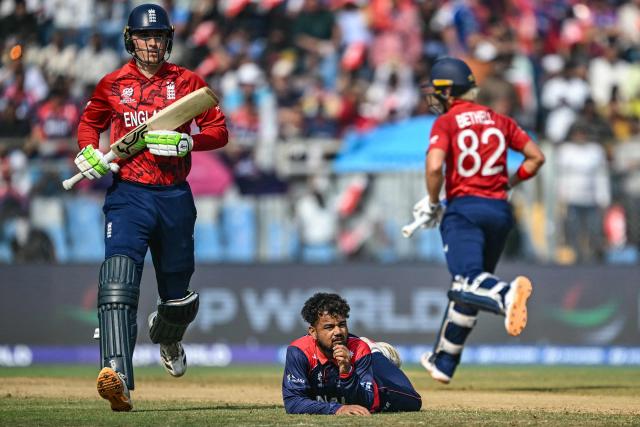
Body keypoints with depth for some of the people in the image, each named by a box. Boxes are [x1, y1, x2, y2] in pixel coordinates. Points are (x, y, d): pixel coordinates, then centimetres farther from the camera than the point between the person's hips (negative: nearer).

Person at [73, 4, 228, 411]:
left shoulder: (187, 82, 5)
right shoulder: (113, 84, 6)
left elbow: (219, 130, 3)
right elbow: (90, 122, 22)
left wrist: (185, 141, -15)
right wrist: (89, 151, 1)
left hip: (175, 197, 1)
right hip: (128, 194, -1)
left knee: (177, 292, 14)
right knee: (118, 281, -22)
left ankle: (168, 338, 52)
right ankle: (117, 375, -34)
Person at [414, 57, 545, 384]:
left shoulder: (446, 122, -1)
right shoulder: (499, 121, 15)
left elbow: (434, 166, -16)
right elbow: (536, 157, 13)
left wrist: (432, 203, -1)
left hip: (464, 207, -6)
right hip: (500, 210, 6)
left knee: (469, 282, -21)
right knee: (466, 287, 17)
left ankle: (507, 293, -55)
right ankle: (443, 363, 26)